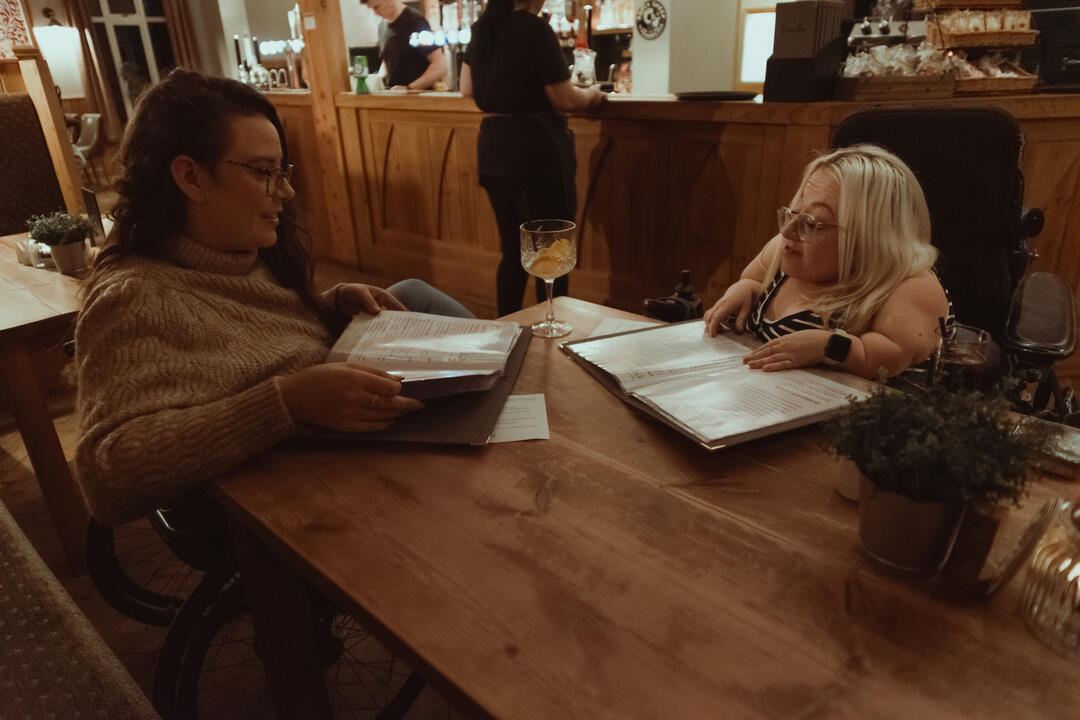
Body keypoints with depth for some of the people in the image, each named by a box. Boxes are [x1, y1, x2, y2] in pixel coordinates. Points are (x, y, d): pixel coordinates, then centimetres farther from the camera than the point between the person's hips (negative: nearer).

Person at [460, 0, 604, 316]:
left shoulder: (482, 29, 9)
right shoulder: (535, 29, -13)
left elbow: (467, 89, 19)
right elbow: (565, 100, -12)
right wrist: (592, 94, 7)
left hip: (492, 147, 7)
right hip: (537, 150, -7)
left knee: (513, 251, 16)